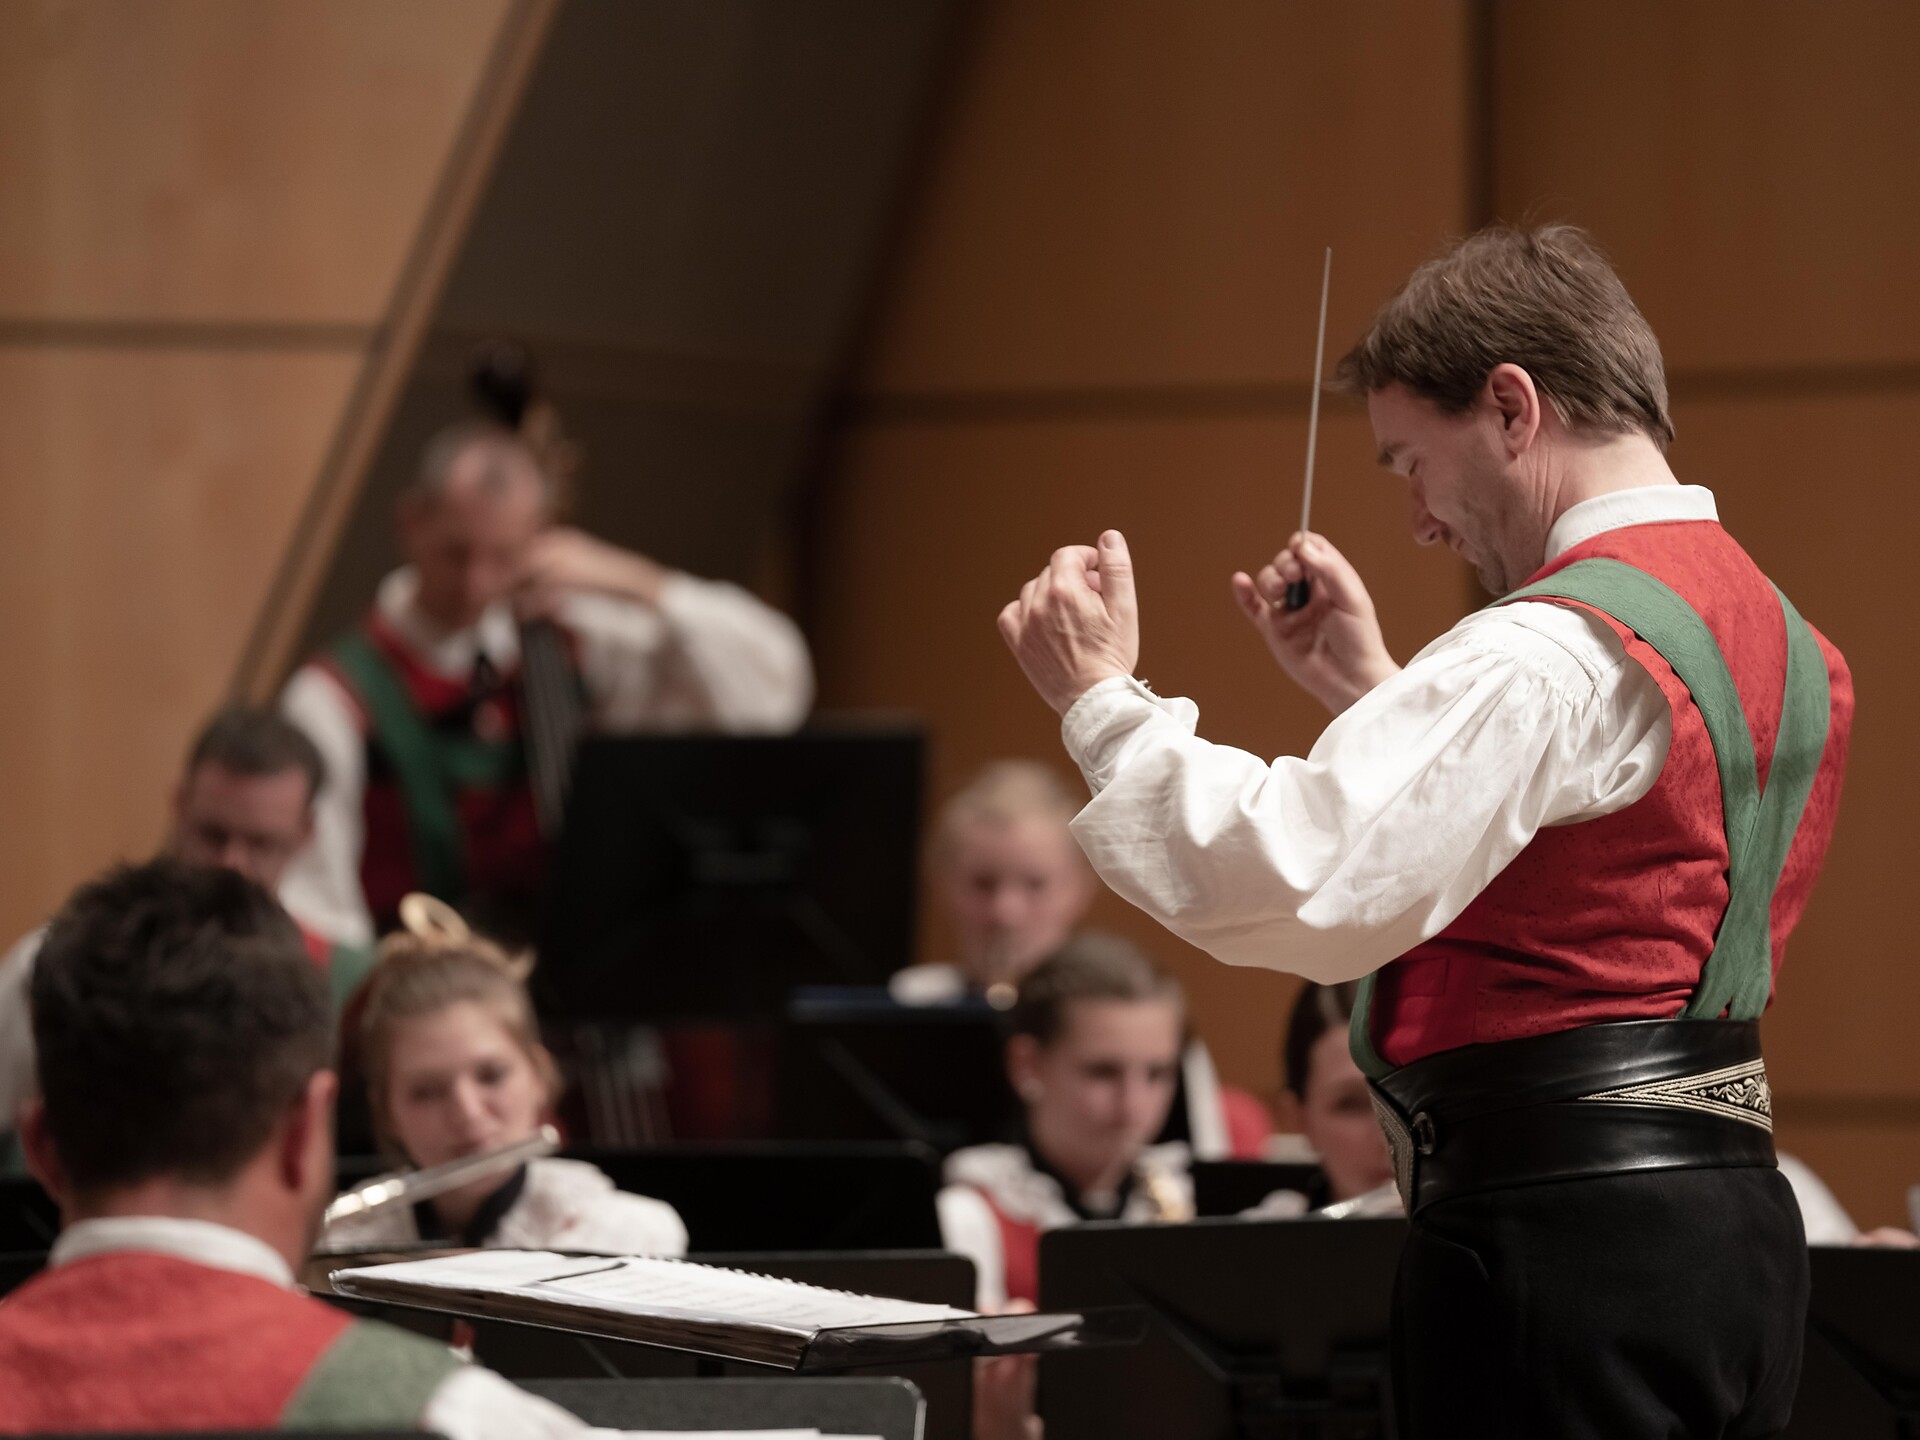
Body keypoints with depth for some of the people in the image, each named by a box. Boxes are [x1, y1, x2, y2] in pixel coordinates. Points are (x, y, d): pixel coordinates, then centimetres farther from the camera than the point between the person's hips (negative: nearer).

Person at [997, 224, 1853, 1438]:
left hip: (1558, 1235, -10)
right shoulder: (1786, 643, 15)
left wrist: (1103, 701, -13)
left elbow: (1302, 888, -24)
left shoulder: (1557, 652, -15)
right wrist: (1371, 689, 21)